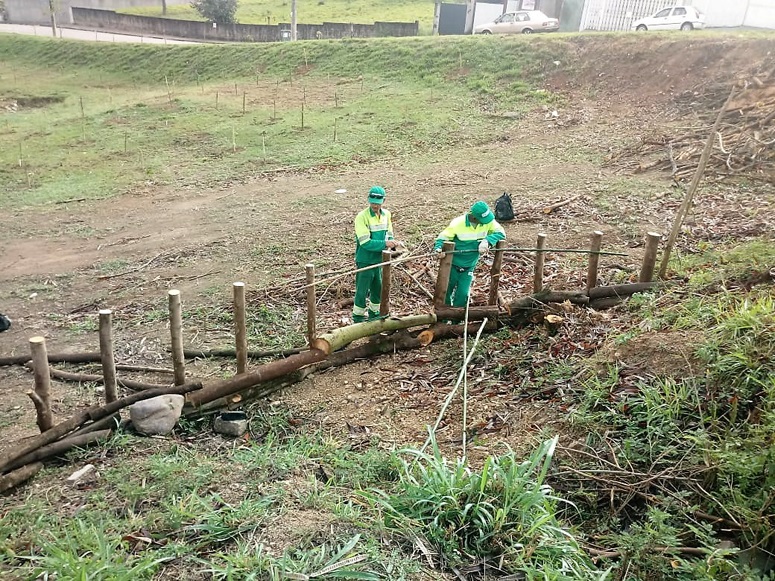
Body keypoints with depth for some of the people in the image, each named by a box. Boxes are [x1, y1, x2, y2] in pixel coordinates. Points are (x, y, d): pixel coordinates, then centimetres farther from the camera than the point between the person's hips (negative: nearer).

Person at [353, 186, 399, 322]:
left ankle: (374, 314, 38)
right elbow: (365, 242, -23)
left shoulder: (386, 214, 3)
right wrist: (384, 243, -27)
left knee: (378, 289, 19)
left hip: (379, 260, 6)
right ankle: (358, 318, 18)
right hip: (365, 261, -6)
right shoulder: (362, 217, -17)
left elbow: (388, 234, 12)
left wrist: (392, 243, -10)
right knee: (362, 291, 2)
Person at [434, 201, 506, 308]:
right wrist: (438, 248, -36)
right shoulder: (457, 224, -21)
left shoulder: (488, 221, -14)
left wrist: (487, 241, -32)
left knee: (462, 295, 1)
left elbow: (501, 233, -14)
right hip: (453, 265, -2)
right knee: (447, 290, 13)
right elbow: (442, 238, -14)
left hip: (469, 266, 2)